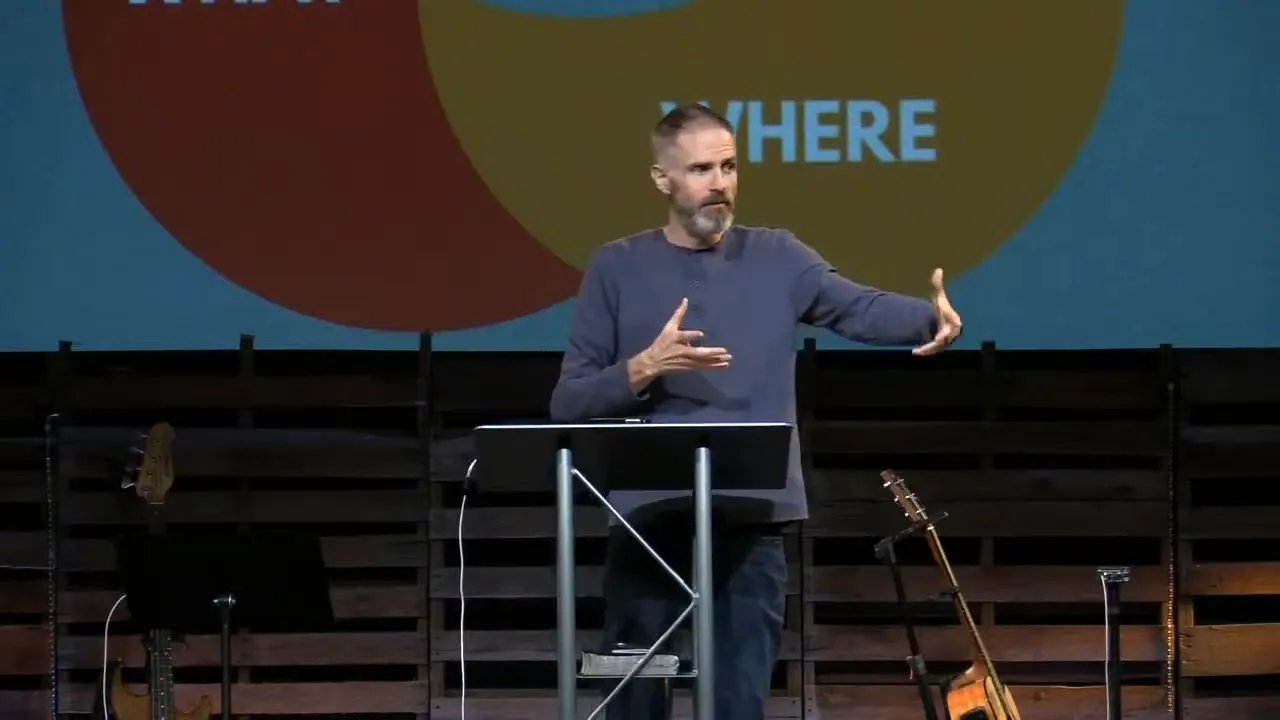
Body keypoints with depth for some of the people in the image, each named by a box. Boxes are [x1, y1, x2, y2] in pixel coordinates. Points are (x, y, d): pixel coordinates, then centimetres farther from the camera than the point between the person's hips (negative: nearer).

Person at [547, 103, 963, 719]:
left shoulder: (775, 258, 9)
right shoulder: (618, 268, 6)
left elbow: (860, 308, -9)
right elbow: (567, 405, 2)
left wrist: (934, 318, -29)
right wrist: (645, 368, -15)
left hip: (751, 523, 0)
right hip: (646, 521, 0)